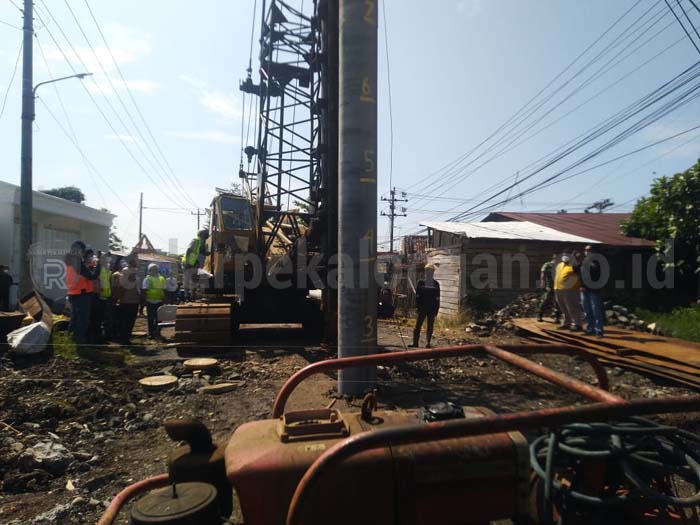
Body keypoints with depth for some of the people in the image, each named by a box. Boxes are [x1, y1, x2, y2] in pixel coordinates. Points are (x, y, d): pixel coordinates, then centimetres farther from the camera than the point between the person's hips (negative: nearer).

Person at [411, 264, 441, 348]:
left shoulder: (436, 284, 5)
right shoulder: (421, 283, 3)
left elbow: (437, 298, 7)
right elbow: (417, 295, 3)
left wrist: (437, 309, 2)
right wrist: (418, 306, -3)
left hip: (432, 309, 1)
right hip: (422, 308, -1)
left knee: (430, 326, 6)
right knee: (418, 325, -4)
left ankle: (428, 343, 14)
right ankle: (415, 343, 1)